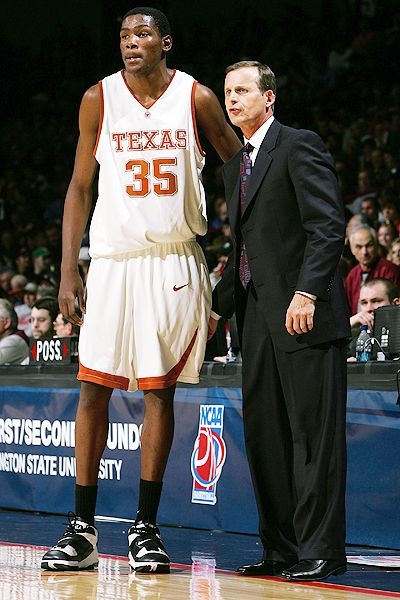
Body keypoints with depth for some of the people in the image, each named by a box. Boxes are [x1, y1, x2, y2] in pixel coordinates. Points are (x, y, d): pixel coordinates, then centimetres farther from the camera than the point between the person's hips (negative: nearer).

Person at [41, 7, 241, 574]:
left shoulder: (197, 98, -1)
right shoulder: (99, 99, 2)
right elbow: (80, 187, 6)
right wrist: (68, 271, -1)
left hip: (175, 263, -1)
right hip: (112, 259, 1)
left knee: (160, 392, 2)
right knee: (93, 388, -1)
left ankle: (145, 528, 8)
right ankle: (82, 529, 5)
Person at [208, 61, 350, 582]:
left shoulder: (300, 147, -5)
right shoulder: (235, 164, 21)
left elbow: (328, 226, -14)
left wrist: (306, 293, -22)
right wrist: (219, 308, 18)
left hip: (304, 315, -9)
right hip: (259, 320, 9)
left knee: (313, 435, -6)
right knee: (264, 437, 8)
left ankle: (320, 551, -3)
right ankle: (282, 550, 14)